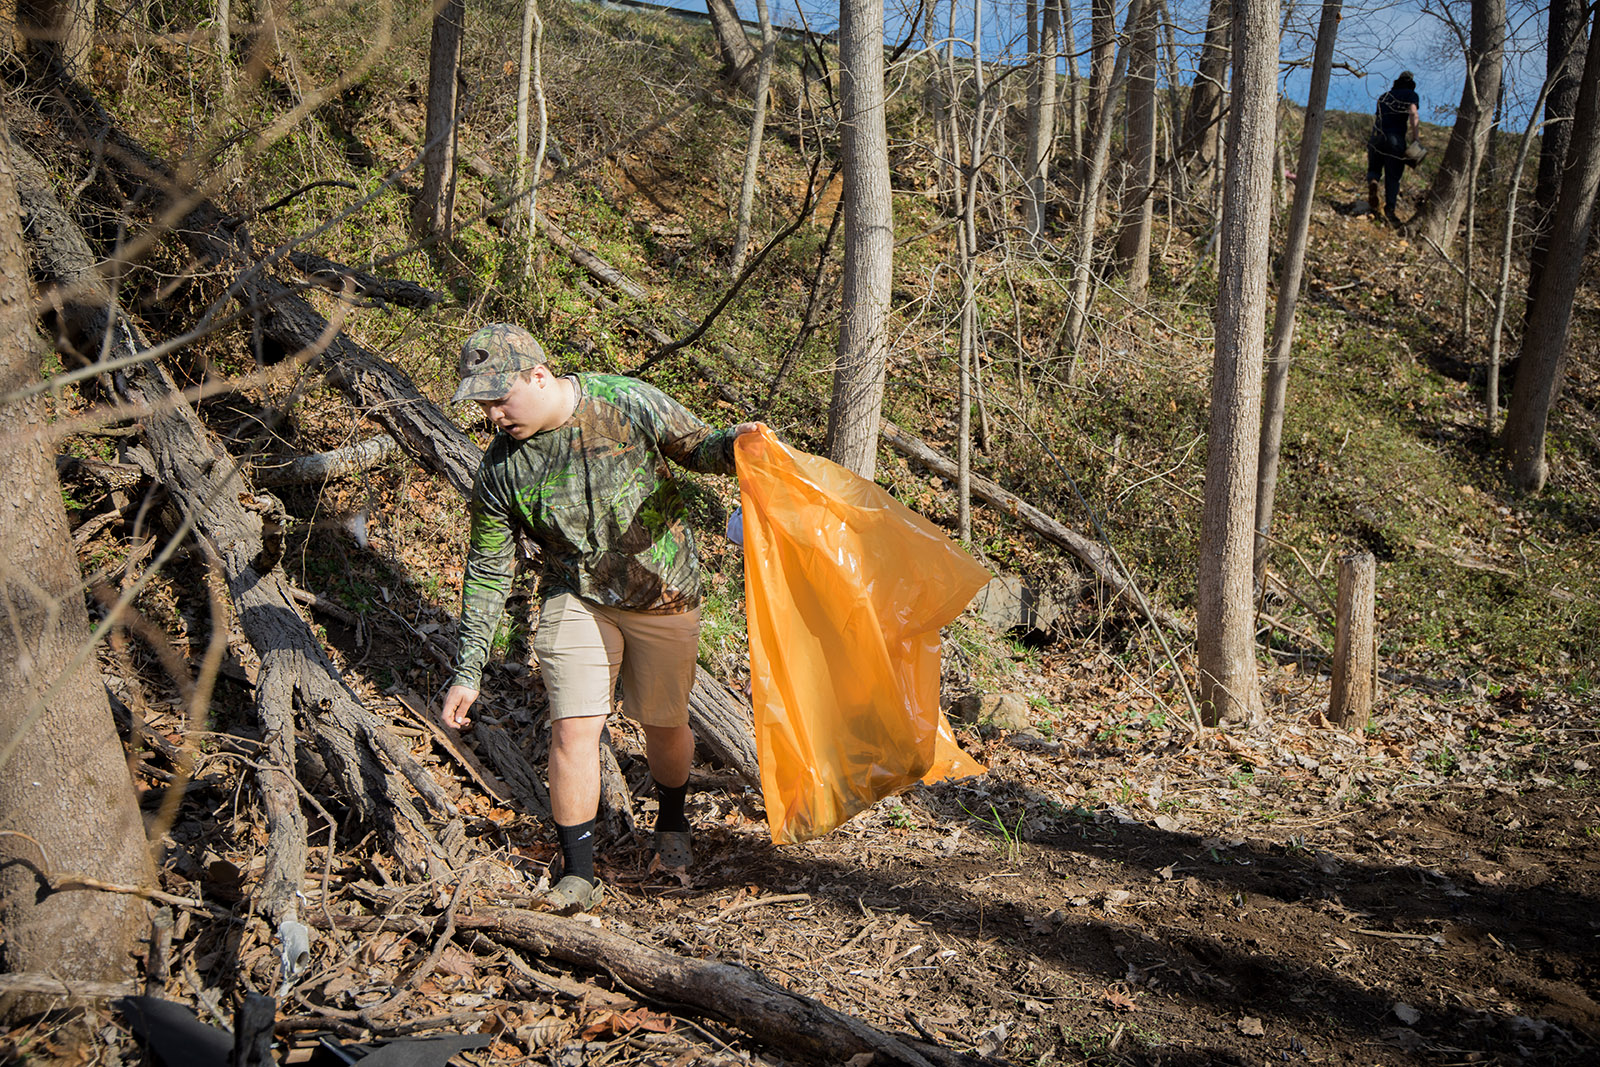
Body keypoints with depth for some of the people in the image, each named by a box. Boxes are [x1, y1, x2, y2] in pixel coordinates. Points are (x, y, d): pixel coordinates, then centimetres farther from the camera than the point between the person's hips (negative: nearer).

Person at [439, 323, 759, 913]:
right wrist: (467, 672, -6)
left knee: (664, 724, 11)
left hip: (663, 594, -1)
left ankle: (672, 825, 41)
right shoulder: (499, 470, -12)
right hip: (575, 598, 1)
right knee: (573, 727, -9)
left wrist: (731, 444, -30)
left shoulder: (629, 404, -18)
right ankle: (578, 872, 7)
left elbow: (695, 448, -4)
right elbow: (486, 571, -5)